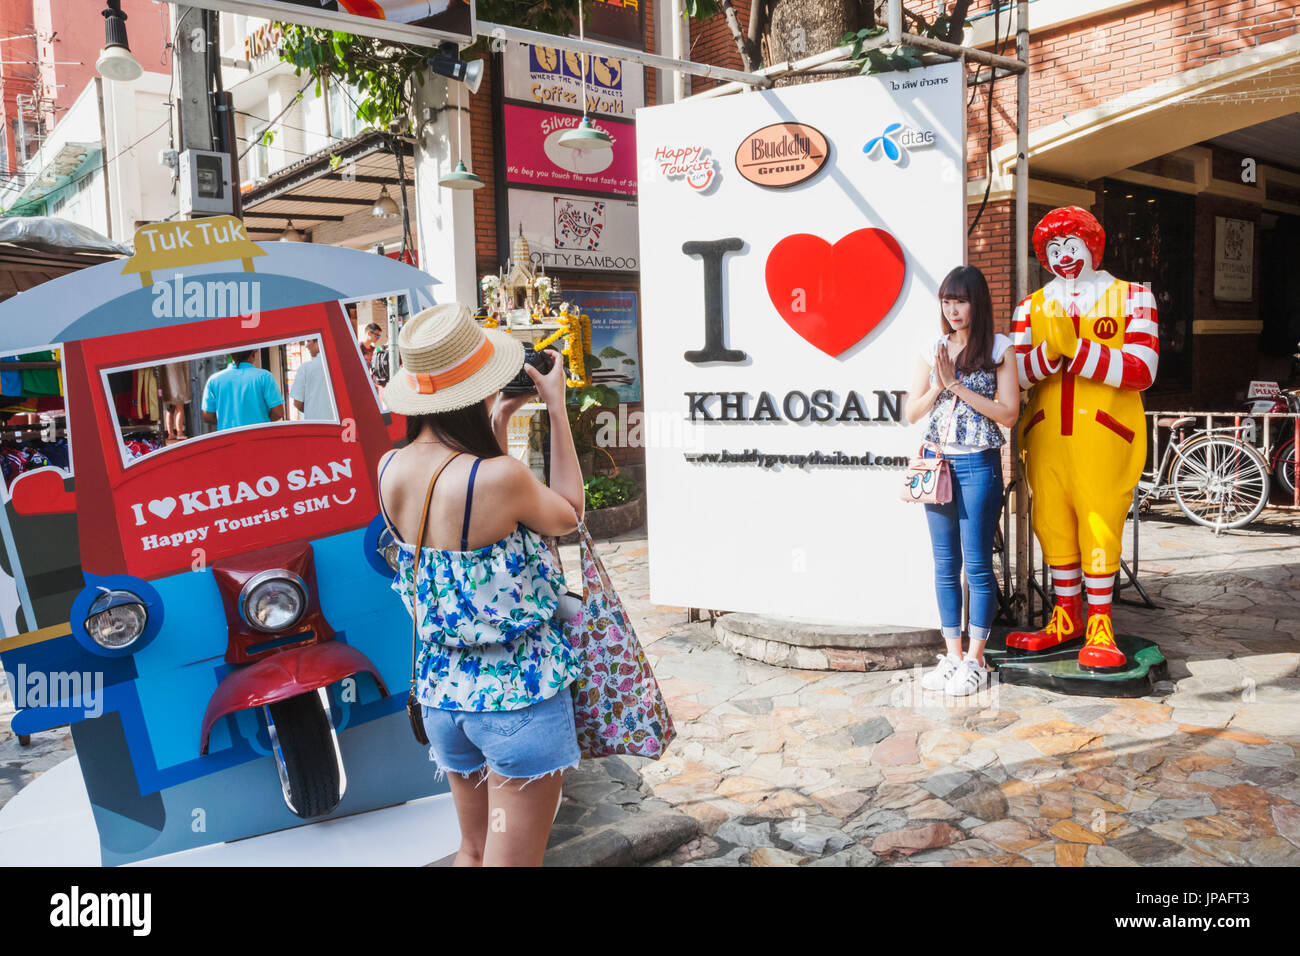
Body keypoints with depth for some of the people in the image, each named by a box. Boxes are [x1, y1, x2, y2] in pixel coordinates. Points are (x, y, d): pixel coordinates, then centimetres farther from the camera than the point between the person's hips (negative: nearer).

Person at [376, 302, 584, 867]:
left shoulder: (390, 471, -5)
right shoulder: (500, 478, -25)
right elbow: (566, 515, -4)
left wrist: (499, 424, 12)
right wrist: (558, 410, 0)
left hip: (441, 693, 7)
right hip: (517, 694, -6)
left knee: (472, 851, 24)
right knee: (511, 861, 8)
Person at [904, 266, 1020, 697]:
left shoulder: (998, 349, -1)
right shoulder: (933, 351, 10)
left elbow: (1008, 413, -8)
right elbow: (911, 412, 8)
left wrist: (957, 386, -13)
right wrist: (938, 385, -8)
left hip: (978, 465, -4)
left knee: (977, 564, 0)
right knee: (945, 564, 9)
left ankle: (976, 659, 11)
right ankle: (952, 653, 19)